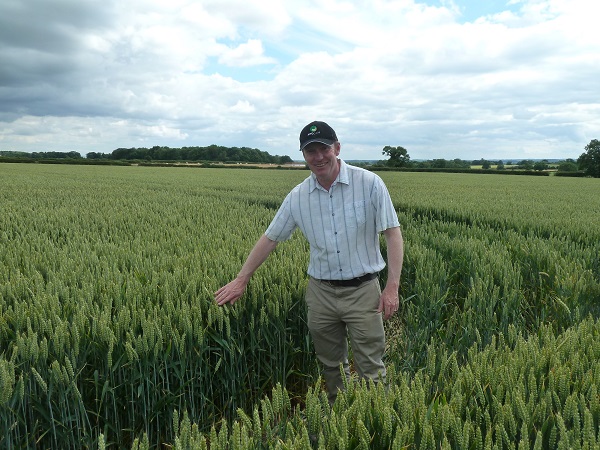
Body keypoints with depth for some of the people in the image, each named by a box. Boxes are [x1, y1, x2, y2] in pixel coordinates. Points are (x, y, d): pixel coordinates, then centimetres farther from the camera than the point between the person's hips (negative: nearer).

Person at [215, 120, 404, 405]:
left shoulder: (370, 184, -9)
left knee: (370, 370, 4)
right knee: (331, 366, 16)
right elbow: (270, 239, 7)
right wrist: (241, 280, 8)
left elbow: (393, 234, -8)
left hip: (362, 290, -3)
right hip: (321, 292, 3)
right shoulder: (297, 197, -1)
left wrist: (392, 287, -14)